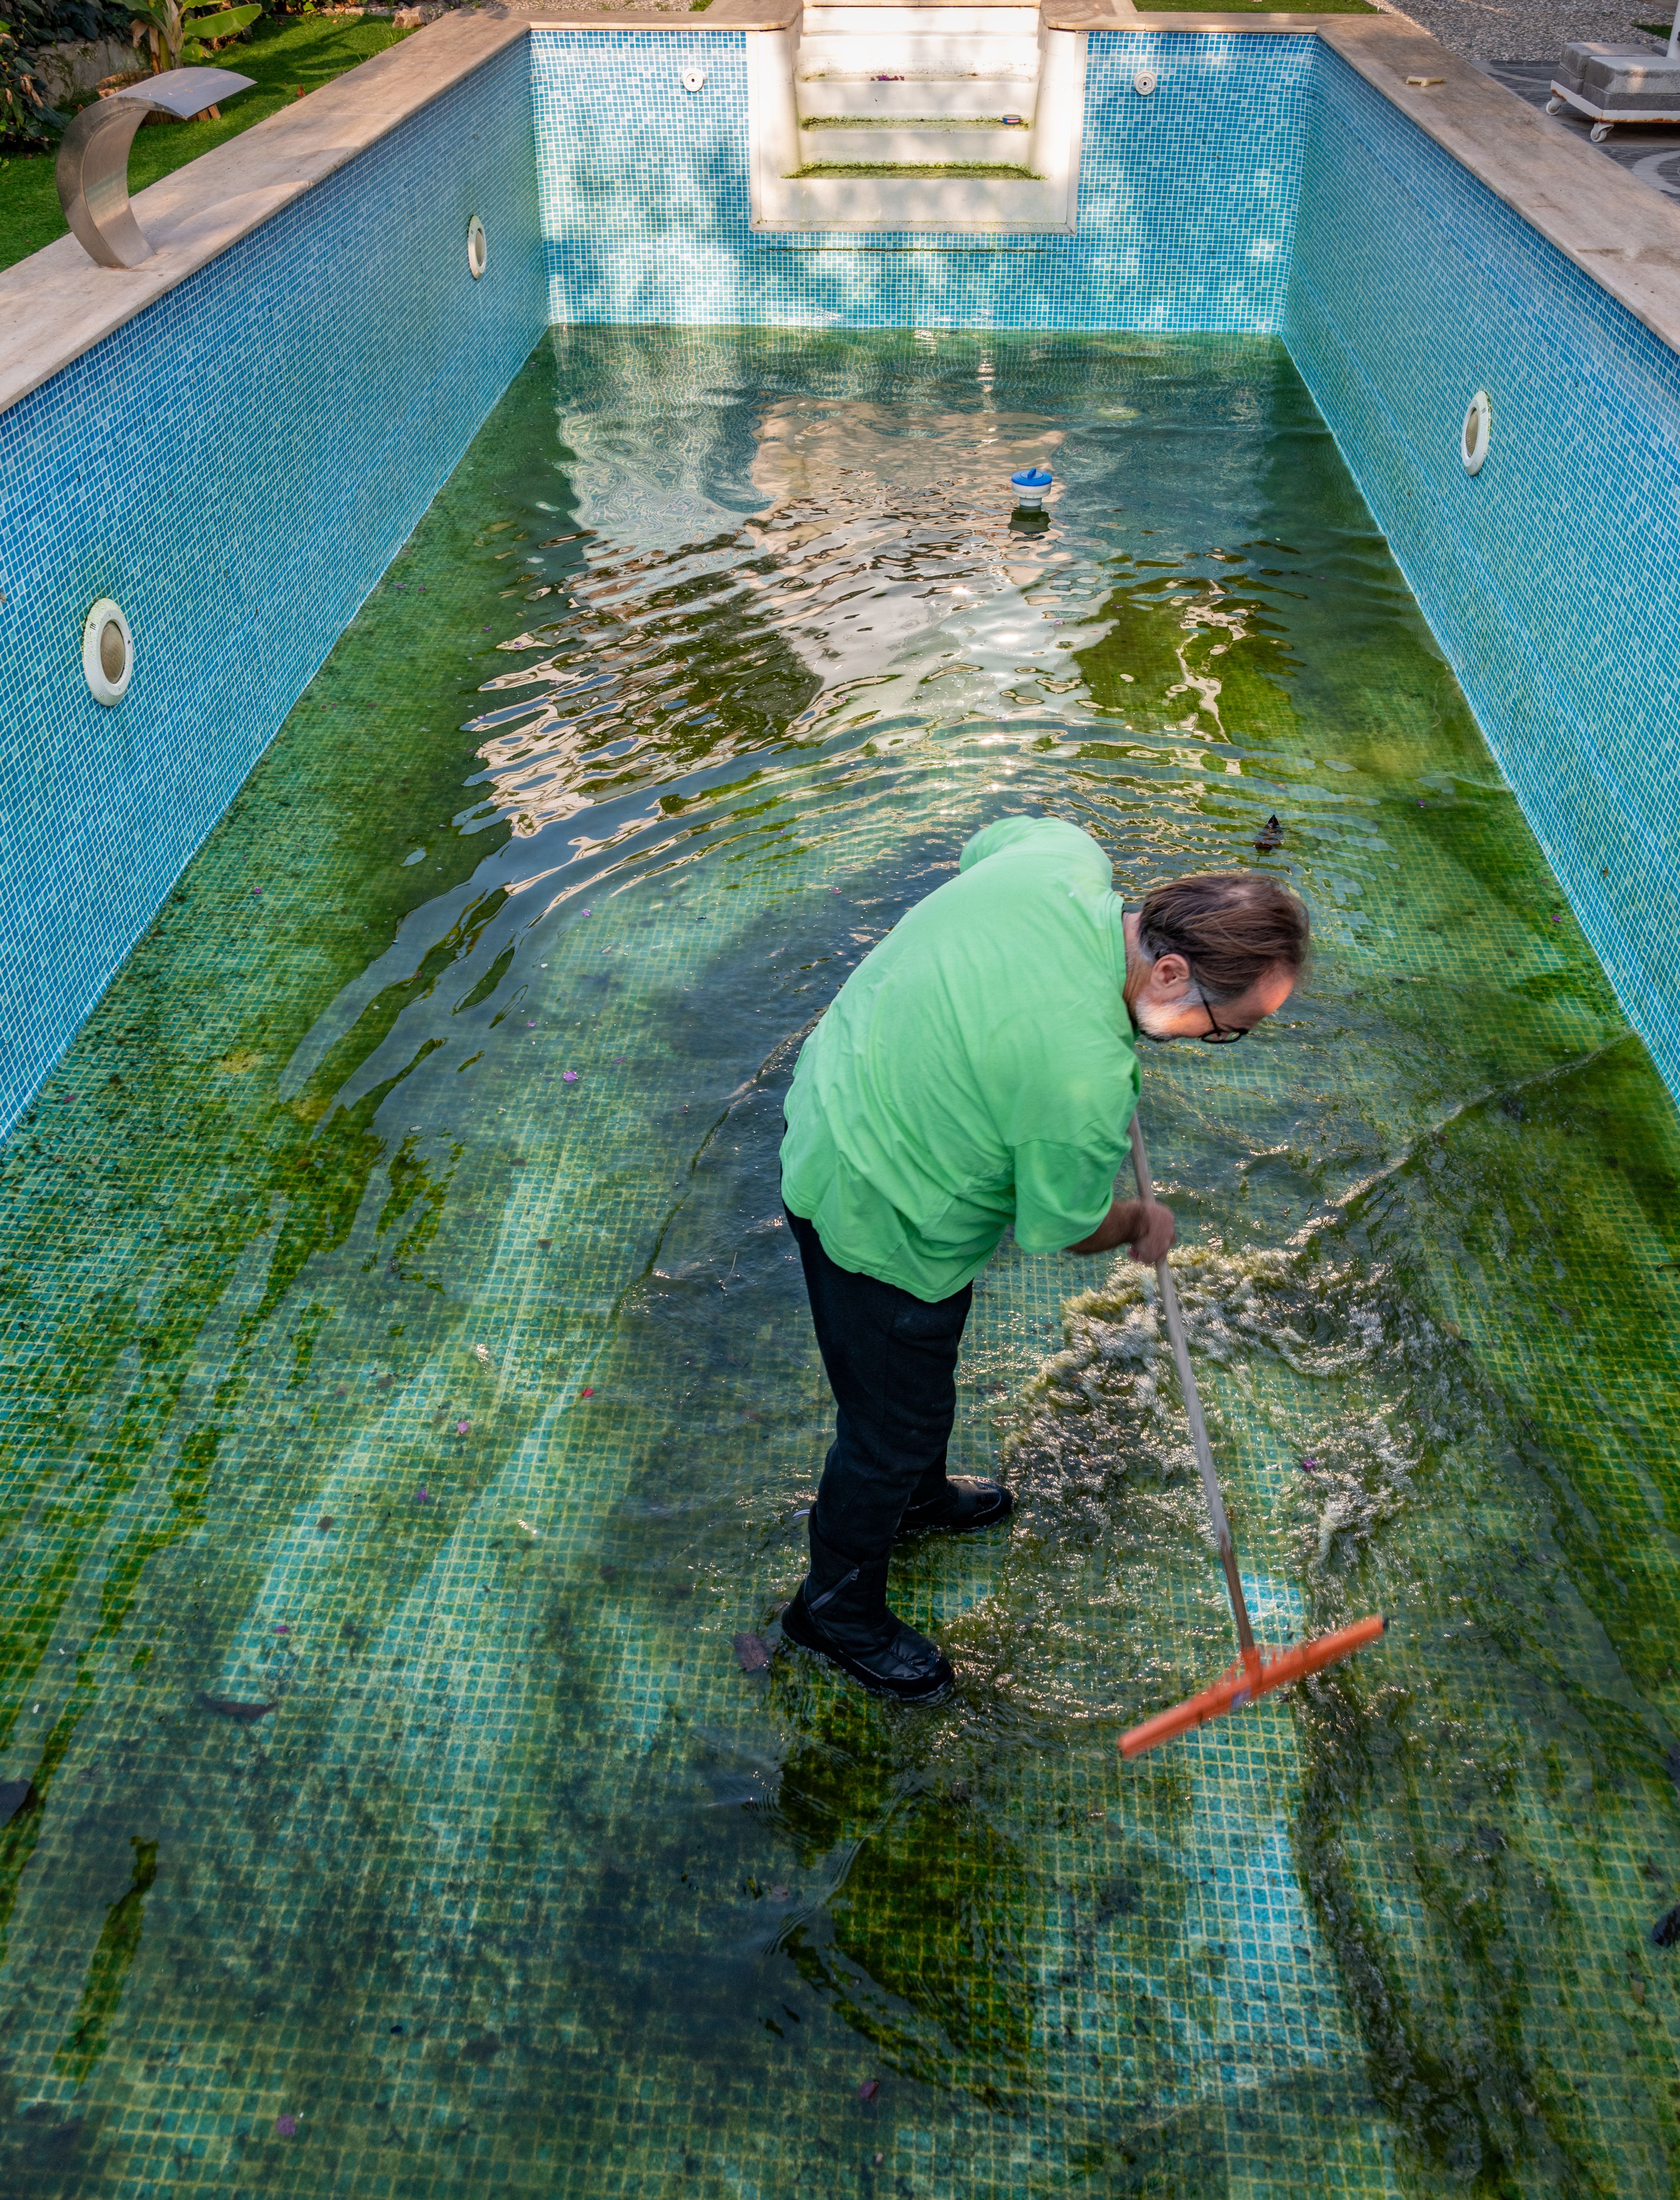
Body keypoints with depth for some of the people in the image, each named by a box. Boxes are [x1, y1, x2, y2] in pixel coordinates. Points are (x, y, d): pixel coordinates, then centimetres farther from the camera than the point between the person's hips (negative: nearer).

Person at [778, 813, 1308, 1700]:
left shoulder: (1067, 853, -17)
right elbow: (1059, 1227, -17)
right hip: (881, 1215, -9)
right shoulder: (1087, 1079, -37)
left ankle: (915, 1493, 60)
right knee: (895, 1418, 14)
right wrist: (1142, 1223, 4)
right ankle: (838, 1607, 39)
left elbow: (986, 842, 9)